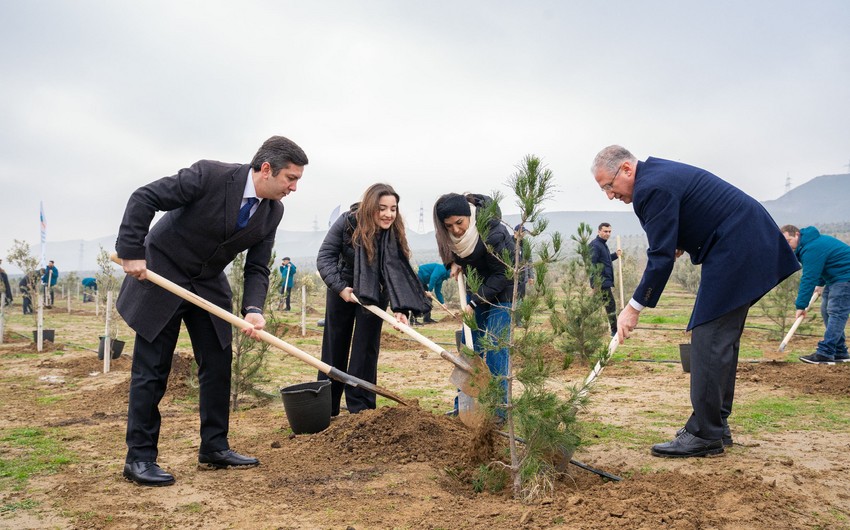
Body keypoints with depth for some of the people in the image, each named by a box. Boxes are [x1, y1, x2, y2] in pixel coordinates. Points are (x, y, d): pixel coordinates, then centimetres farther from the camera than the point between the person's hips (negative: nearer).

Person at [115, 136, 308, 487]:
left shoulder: (273, 211, -8)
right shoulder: (210, 175, -25)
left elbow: (257, 268, -4)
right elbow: (144, 198, -20)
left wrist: (253, 309, -21)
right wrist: (132, 252, -23)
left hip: (209, 284, 6)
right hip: (161, 273, -6)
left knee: (218, 365, 5)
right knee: (152, 369, -2)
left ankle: (214, 448, 18)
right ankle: (139, 458, 8)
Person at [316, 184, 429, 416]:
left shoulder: (395, 233, -20)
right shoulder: (347, 223, -21)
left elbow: (397, 270, -30)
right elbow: (325, 256, -17)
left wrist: (400, 308, -42)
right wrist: (339, 287, -28)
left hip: (374, 294, 0)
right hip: (341, 290, 0)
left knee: (366, 347, -2)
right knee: (334, 347, 7)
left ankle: (360, 406, 6)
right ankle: (326, 407, 18)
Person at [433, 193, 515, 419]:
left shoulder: (494, 235, -31)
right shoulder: (451, 234, -12)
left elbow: (502, 275, -24)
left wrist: (475, 301, -25)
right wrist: (454, 263, -11)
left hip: (501, 293, -6)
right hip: (476, 290, 7)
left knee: (495, 349, -11)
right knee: (470, 348, 7)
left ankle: (498, 410, -2)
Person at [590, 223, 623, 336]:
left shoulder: (603, 244, 17)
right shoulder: (595, 245, -14)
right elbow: (592, 264, -19)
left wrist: (615, 255, 11)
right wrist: (595, 283, -23)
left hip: (606, 280, 10)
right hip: (602, 281, -10)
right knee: (610, 304, -7)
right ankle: (615, 331, -2)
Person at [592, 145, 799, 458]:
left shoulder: (653, 188, -18)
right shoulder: (657, 172, 14)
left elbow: (662, 256, -20)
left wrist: (635, 307, -16)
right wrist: (683, 242, 15)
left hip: (735, 250, -11)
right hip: (749, 244, 11)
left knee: (710, 338, -11)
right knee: (722, 339, 13)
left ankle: (704, 435, -7)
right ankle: (717, 426, 20)